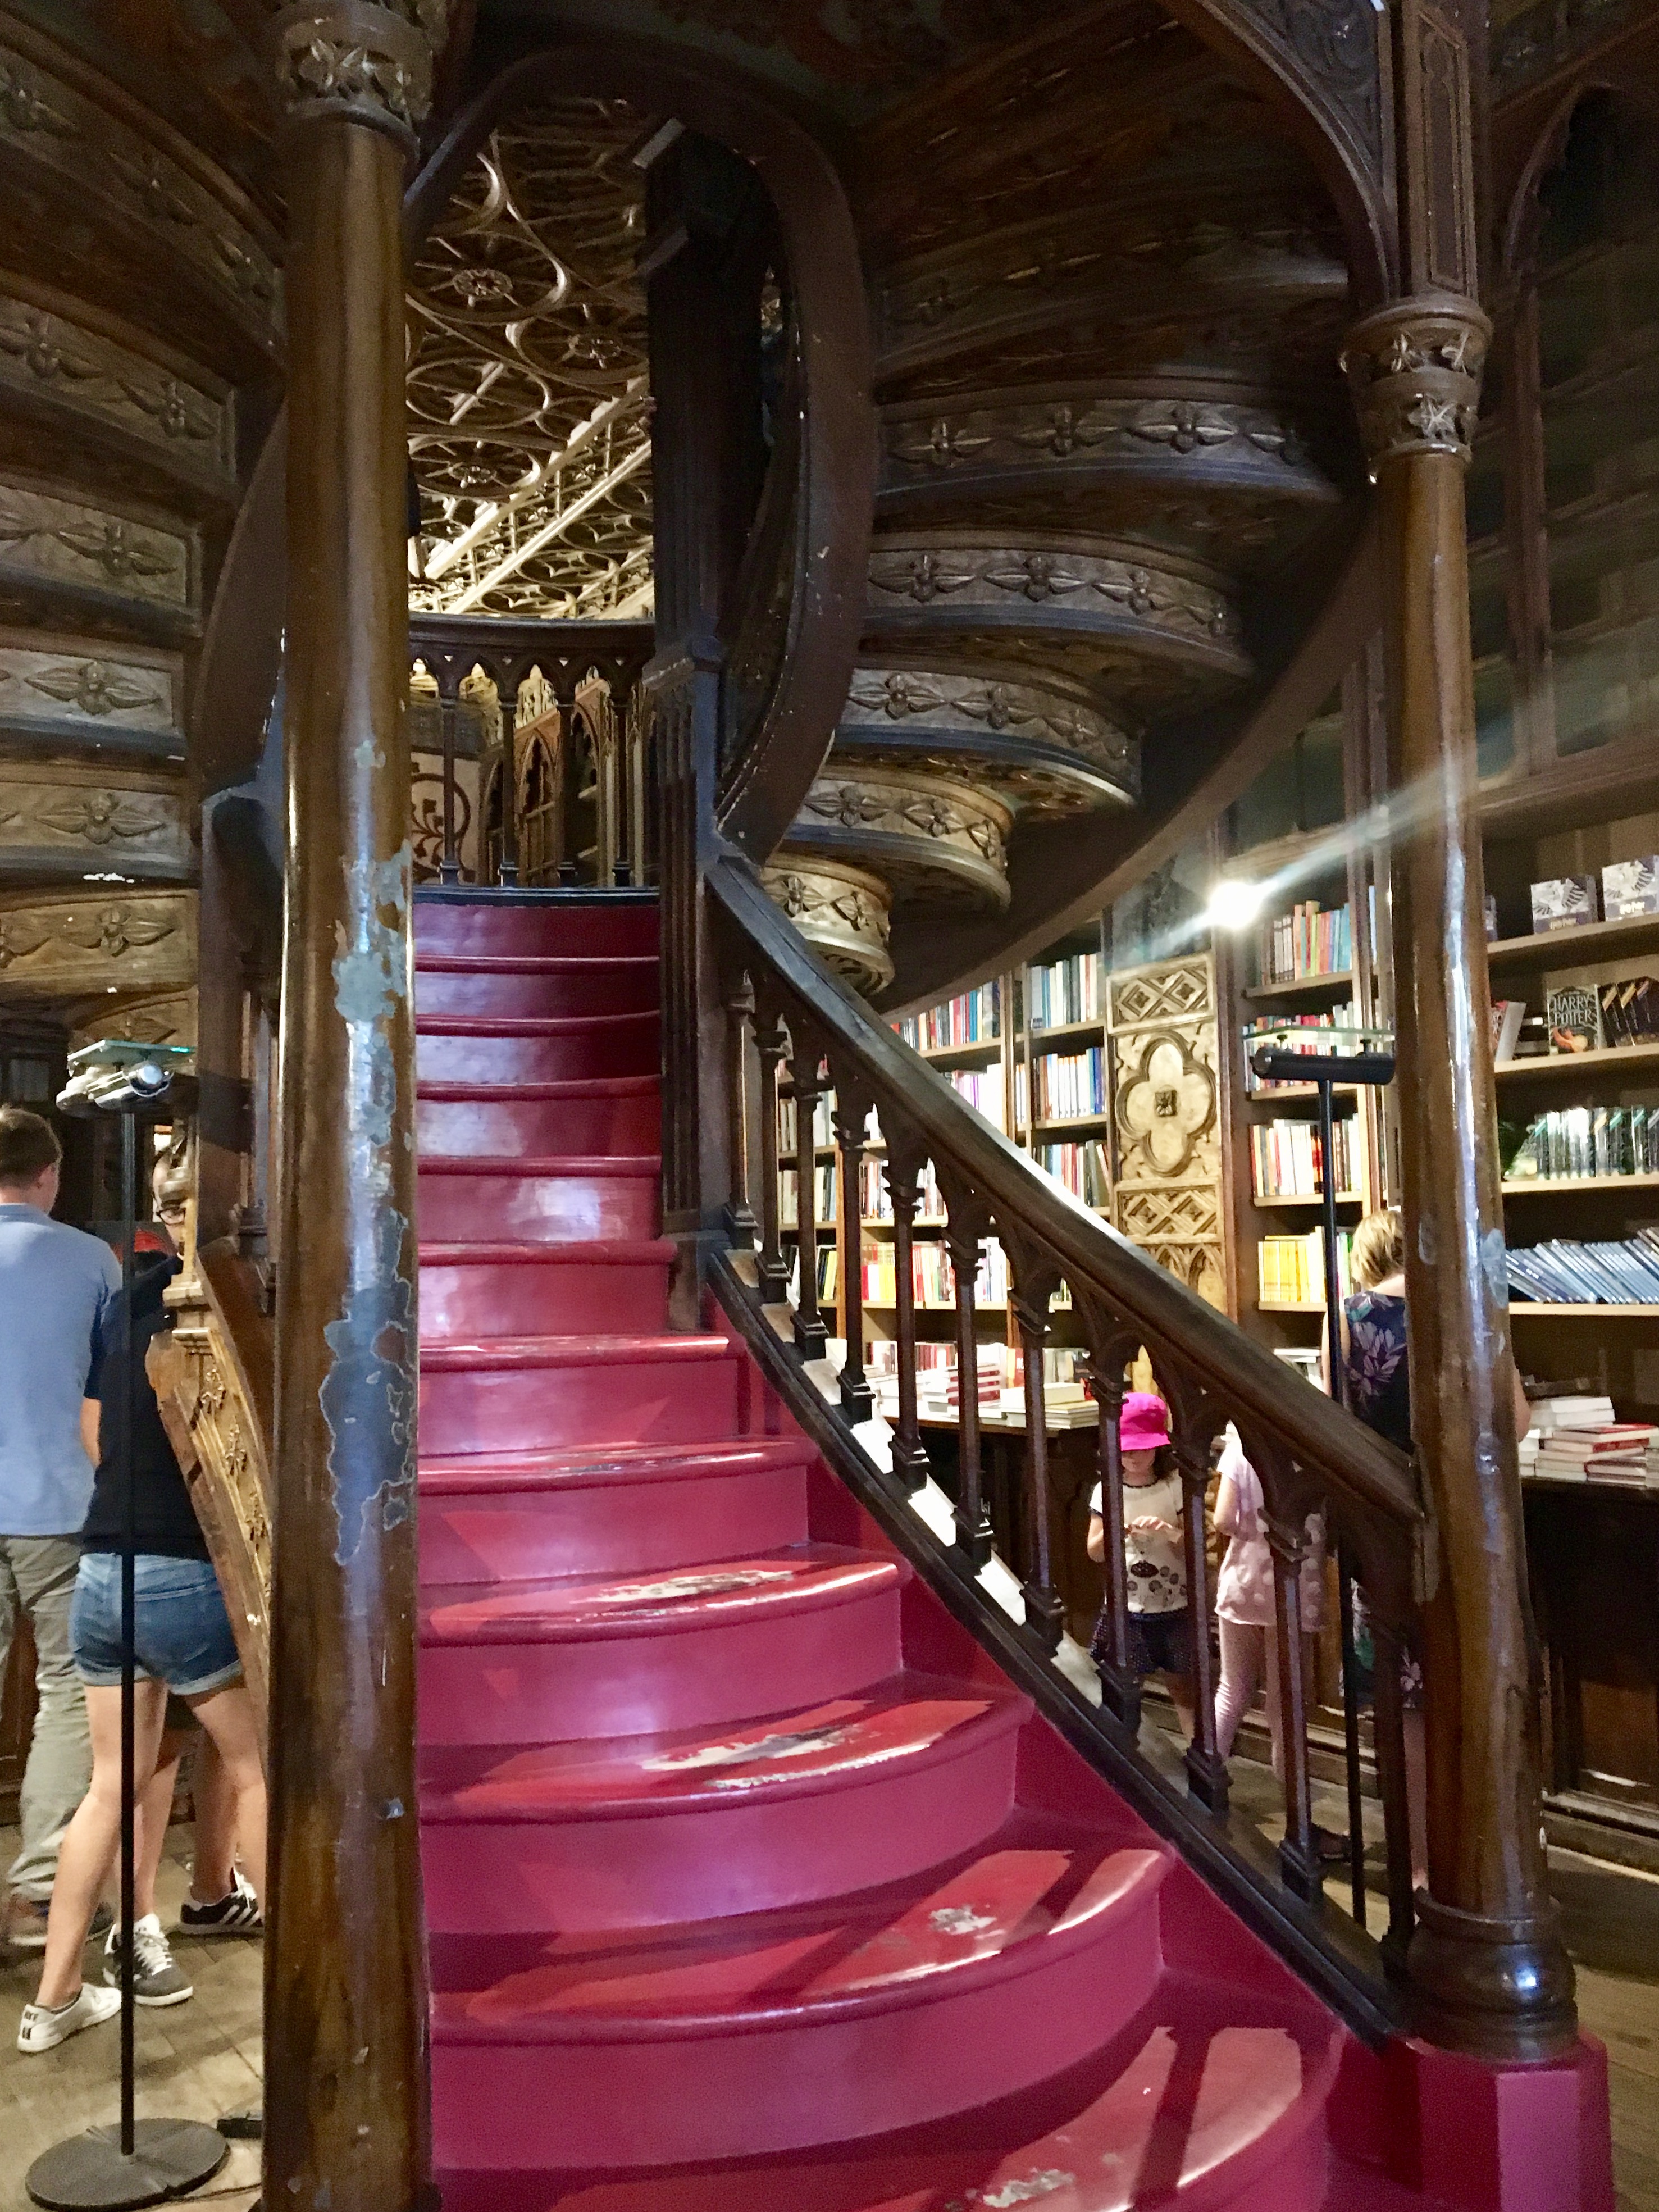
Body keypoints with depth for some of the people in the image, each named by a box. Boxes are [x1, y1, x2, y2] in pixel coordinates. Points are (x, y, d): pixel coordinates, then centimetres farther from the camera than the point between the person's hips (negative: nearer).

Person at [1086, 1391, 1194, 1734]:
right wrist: (1109, 1534, -19)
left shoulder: (1175, 1487, -5)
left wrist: (1169, 1531, -25)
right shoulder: (1106, 1491, 0)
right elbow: (1095, 1553, 3)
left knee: (1183, 1689, 6)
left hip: (1173, 1607, -1)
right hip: (1126, 1609, 1)